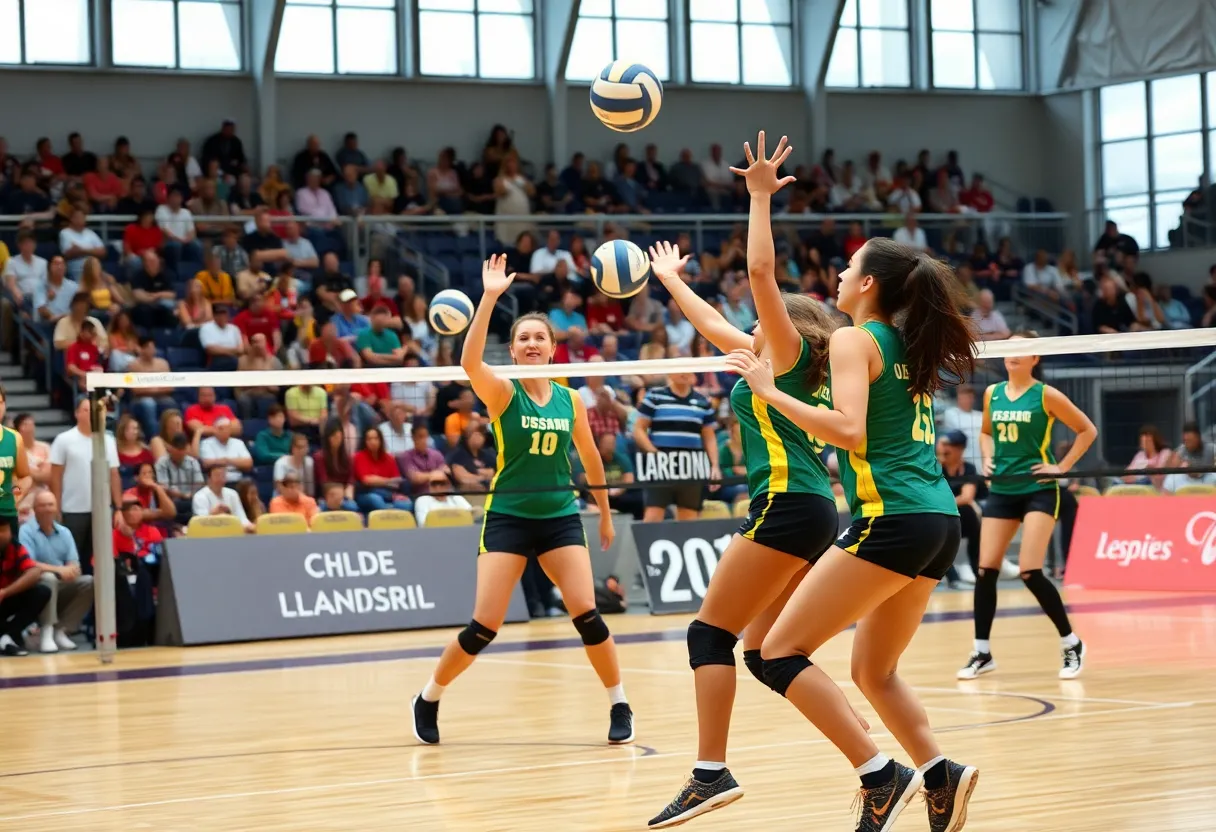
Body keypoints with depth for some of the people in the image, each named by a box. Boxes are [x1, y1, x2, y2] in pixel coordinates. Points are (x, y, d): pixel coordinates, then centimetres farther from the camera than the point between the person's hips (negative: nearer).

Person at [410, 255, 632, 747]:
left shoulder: (570, 400, 4)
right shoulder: (503, 393, -7)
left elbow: (589, 457, 19)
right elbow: (469, 362, -28)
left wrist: (605, 512, 24)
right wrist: (490, 297, -35)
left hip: (561, 517, 2)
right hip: (508, 517, -2)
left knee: (586, 613, -12)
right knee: (484, 626, -7)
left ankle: (620, 705, 4)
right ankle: (428, 699, 14)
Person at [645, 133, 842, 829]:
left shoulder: (790, 351, 1)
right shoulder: (765, 360, 23)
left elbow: (761, 271, -12)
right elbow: (711, 323, 37)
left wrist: (761, 195, -8)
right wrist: (670, 277, 46)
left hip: (788, 505, -9)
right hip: (813, 513, 9)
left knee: (711, 634, -11)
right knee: (763, 653, 7)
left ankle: (712, 774, -20)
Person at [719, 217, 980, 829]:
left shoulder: (854, 340, -4)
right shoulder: (908, 346, 18)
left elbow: (849, 430, -18)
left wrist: (770, 392, -11)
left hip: (892, 520, -9)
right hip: (940, 521, 9)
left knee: (781, 651, -5)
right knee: (873, 672, 19)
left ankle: (881, 775, -13)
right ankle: (938, 776, 2)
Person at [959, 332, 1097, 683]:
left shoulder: (1045, 395, -5)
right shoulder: (992, 394, 8)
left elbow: (1087, 430, 0)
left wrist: (1062, 466, -6)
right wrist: (988, 458, 7)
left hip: (1038, 490, -5)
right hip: (1001, 490, 5)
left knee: (1030, 572, -14)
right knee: (986, 570, -2)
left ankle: (1072, 644, 1)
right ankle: (982, 653, 8)